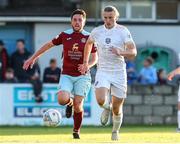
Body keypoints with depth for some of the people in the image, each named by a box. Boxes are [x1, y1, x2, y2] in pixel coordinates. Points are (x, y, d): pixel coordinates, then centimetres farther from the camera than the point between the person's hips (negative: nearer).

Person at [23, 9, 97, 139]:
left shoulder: (88, 37, -2)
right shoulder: (65, 35, 2)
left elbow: (95, 58, 5)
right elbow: (49, 45, 16)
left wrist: (87, 65, -17)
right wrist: (33, 58, 19)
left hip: (82, 76, -1)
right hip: (66, 75, 1)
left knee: (78, 105, -10)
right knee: (62, 99, -24)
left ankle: (76, 131, 17)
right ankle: (69, 103, 16)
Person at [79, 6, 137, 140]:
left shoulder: (123, 31, -7)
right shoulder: (97, 31, 2)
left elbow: (133, 52, -13)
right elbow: (89, 43, 25)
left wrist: (120, 53, -32)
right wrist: (85, 62, 24)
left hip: (119, 73, -1)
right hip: (103, 72, 1)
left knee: (117, 108, 5)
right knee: (101, 100, -24)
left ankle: (115, 131, 32)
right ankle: (107, 107, 13)